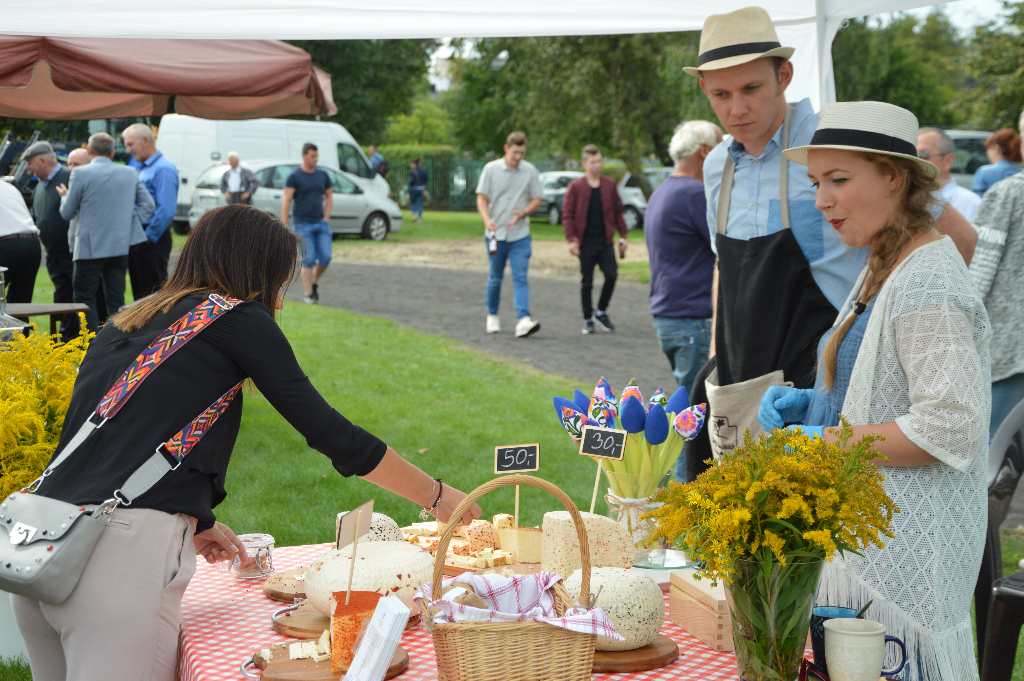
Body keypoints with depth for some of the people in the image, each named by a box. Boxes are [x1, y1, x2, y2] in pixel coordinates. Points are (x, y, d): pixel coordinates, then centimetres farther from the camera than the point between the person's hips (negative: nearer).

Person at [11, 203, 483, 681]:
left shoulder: (121, 326, 22)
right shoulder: (237, 318, 2)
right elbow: (329, 432, 2)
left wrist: (190, 522, 33)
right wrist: (435, 496, 11)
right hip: (123, 556, -8)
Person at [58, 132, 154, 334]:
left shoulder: (81, 174, -8)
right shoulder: (130, 174, 5)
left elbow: (67, 213, -1)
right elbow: (147, 203, 8)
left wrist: (65, 196, 19)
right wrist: (131, 222, 11)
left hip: (91, 247, -5)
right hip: (121, 246, 5)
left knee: (85, 298, 4)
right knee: (116, 299, 10)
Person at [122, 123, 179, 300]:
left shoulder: (163, 169, -14)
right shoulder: (142, 169, 17)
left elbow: (166, 210, -21)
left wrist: (149, 237, -17)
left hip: (153, 240, -10)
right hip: (137, 237, 10)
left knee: (154, 291, -6)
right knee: (139, 291, 13)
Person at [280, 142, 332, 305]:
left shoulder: (322, 175, 9)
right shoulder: (294, 176, -5)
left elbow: (329, 196, 21)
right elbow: (286, 202, -7)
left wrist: (326, 217, 8)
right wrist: (284, 226, -13)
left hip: (321, 224, 4)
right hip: (303, 224, -4)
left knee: (326, 257, -5)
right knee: (308, 259, -7)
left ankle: (315, 281, 21)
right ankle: (307, 294, 0)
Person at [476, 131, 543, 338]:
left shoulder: (530, 171, 2)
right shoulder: (491, 169, -1)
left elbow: (536, 199, 6)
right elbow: (482, 197, 0)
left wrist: (522, 213, -14)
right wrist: (487, 219, -19)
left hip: (520, 235, 0)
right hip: (495, 234, 0)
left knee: (520, 278, -11)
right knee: (495, 278, 10)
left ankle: (523, 320, -20)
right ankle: (492, 315, 30)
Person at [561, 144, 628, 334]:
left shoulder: (610, 185, 7)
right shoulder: (576, 186, -1)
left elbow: (618, 211, 11)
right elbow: (567, 215, -1)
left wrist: (623, 236, 6)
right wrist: (571, 239, -10)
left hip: (606, 241, 2)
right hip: (586, 243, -2)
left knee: (611, 275, -8)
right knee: (587, 281, 3)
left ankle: (601, 312, 11)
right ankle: (588, 319, 15)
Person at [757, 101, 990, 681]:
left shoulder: (927, 283, -19)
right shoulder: (883, 268, 12)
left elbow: (951, 427, -24)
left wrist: (823, 440, -20)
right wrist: (810, 403, 7)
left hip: (908, 543, -10)